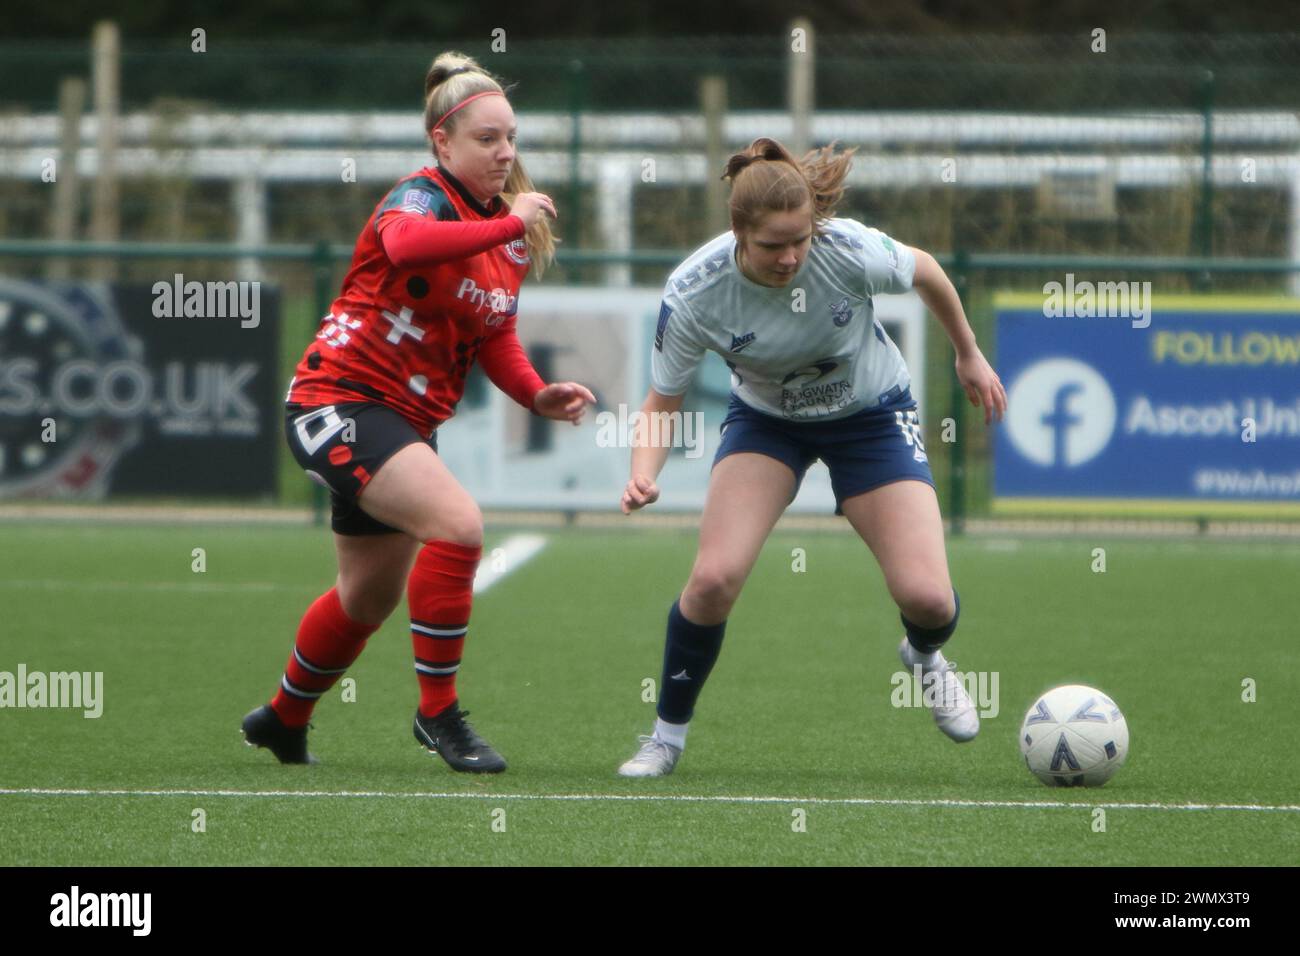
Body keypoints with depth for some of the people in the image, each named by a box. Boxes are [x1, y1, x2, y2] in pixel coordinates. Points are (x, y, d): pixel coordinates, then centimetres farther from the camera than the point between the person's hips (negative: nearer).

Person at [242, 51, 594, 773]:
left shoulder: (508, 226, 9)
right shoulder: (422, 196, -16)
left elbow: (494, 338, 17)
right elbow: (405, 244, -42)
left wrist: (538, 395, -1)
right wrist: (508, 225, -39)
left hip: (406, 421, 9)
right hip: (339, 401, -9)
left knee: (369, 600, 21)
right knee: (457, 523, -28)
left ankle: (282, 721, 44)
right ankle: (437, 713, -17)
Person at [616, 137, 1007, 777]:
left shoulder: (850, 251, -31)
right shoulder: (694, 294, -29)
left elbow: (924, 273, -7)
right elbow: (663, 401, -13)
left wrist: (968, 354, 8)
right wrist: (644, 474, -33)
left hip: (872, 416, 0)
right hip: (765, 420, 0)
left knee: (926, 598, -13)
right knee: (713, 578, -22)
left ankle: (925, 656, 28)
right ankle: (668, 734, 3)